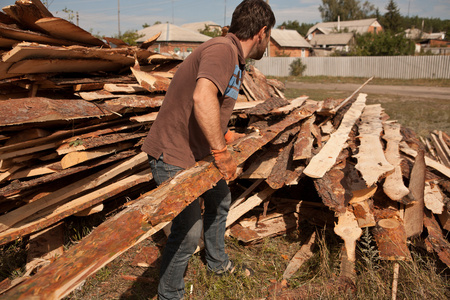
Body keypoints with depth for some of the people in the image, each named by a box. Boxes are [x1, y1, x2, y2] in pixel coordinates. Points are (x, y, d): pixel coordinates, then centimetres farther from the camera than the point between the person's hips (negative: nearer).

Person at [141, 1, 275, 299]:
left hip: (200, 151, 11)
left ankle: (218, 263, 48)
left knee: (220, 199, 25)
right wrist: (221, 153, -33)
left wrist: (224, 135, 15)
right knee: (188, 232, -9)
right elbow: (203, 98, -41)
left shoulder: (236, 60, 11)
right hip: (174, 157, -11)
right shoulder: (221, 49, -23)